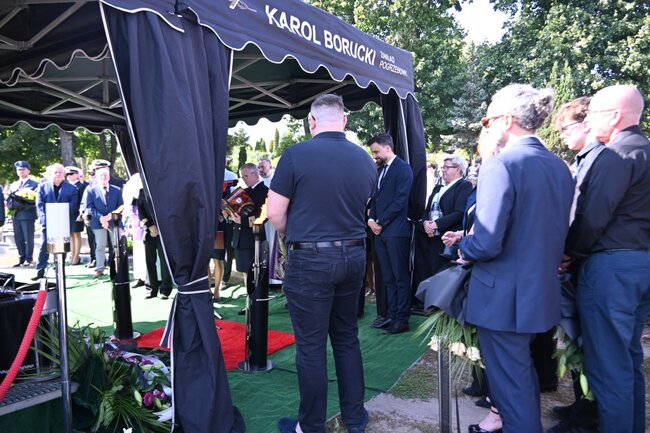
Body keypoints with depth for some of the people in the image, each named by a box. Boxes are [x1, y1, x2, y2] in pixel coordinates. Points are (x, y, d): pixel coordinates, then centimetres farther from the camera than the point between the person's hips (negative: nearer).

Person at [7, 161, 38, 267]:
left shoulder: (34, 184, 1)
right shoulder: (13, 185, 20)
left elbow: (35, 200, -7)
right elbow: (9, 199, 15)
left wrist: (23, 206, -17)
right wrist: (12, 205, -6)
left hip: (28, 215, -6)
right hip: (16, 215, 6)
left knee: (28, 238, -2)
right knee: (18, 238, 7)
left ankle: (28, 259, 4)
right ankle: (21, 258, 15)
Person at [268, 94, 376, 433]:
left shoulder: (297, 154, -12)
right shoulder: (365, 159, 4)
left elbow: (275, 213, -9)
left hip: (311, 260, -5)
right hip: (354, 256, 6)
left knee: (311, 346, 6)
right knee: (347, 338, 18)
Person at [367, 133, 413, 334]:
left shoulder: (403, 169, -7)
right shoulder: (379, 170, 17)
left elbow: (400, 201, -15)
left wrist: (380, 222, -12)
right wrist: (371, 220, 1)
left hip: (396, 231, -8)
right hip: (380, 231, 8)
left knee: (400, 277, 0)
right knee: (388, 278, 12)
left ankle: (402, 319, 7)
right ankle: (391, 315, 19)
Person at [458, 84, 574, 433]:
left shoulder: (500, 165, -21)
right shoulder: (560, 167, 4)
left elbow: (486, 244, -26)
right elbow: (557, 233, 11)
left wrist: (463, 248, -5)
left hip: (505, 298, -8)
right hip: (543, 292, 8)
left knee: (511, 385, 8)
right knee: (524, 374, 28)